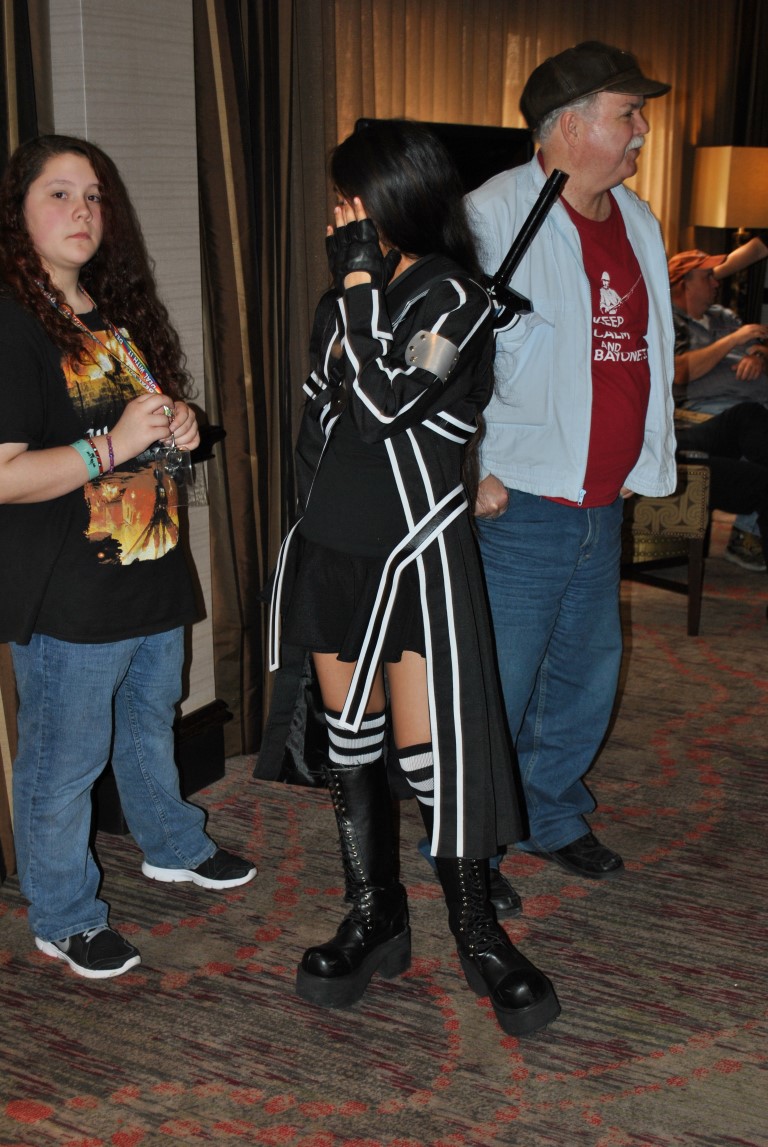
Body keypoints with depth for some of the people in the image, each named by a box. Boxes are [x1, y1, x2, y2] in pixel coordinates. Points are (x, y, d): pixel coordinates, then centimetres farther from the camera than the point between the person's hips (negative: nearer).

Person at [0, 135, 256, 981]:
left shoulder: (118, 314, 11)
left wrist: (175, 430, 4)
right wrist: (112, 445, -27)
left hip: (151, 573, 9)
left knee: (150, 724, 25)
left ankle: (171, 845, 47)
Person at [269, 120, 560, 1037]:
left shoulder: (449, 297, -11)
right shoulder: (347, 297, 11)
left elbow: (383, 406, -24)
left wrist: (361, 283, -17)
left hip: (417, 555, -7)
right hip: (333, 548, 7)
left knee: (430, 752, -4)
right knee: (349, 741, 13)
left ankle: (476, 932, 16)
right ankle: (374, 919, 28)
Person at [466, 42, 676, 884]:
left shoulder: (636, 222, 12)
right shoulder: (494, 215, -11)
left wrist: (642, 463, 16)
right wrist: (473, 469, -17)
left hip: (604, 508, 8)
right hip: (520, 507, -7)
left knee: (587, 677, 18)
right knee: (494, 688, 1)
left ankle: (553, 817, 38)